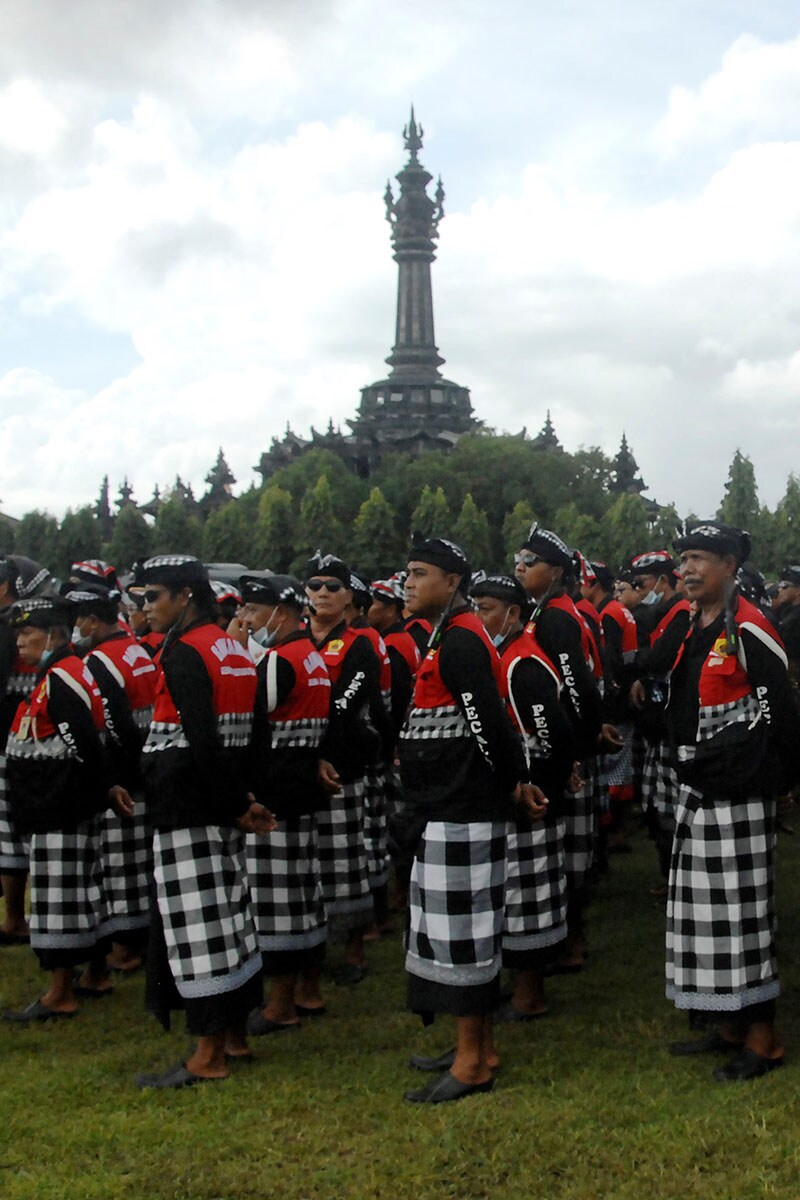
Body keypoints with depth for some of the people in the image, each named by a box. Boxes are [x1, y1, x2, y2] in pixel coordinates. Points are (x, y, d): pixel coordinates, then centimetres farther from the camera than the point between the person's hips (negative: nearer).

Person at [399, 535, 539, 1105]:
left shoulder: (461, 639, -17)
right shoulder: (451, 636, 16)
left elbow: (489, 723, -22)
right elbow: (490, 722, 19)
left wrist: (513, 784, -9)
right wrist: (514, 783, 16)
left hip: (461, 813, -10)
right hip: (446, 807, 10)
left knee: (459, 928, -3)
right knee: (465, 928, 16)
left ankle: (472, 1063, 7)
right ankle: (478, 1044, 27)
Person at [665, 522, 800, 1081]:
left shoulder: (750, 630, -13)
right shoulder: (690, 630, 13)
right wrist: (688, 769, 15)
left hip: (737, 791, -9)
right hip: (697, 790, 9)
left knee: (743, 909, -3)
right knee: (706, 908, 13)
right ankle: (732, 1024, 26)